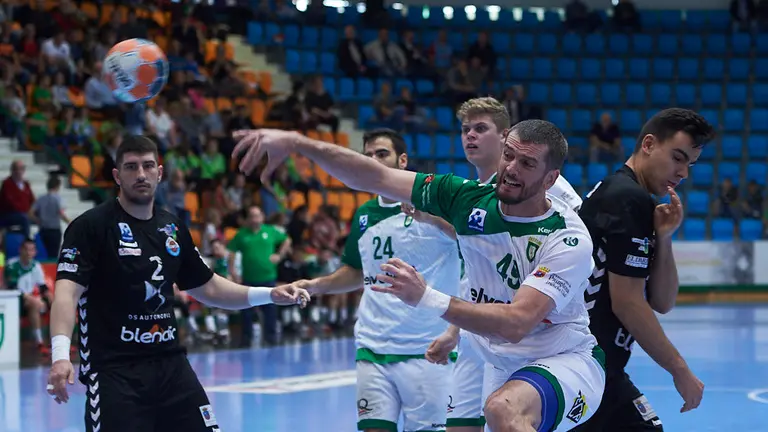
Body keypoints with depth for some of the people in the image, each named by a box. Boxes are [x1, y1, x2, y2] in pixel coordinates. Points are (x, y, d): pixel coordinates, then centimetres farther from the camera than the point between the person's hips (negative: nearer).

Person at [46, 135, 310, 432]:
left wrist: (269, 295, 10)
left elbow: (207, 288, 21)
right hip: (113, 371, -6)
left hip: (170, 365, 6)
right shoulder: (91, 226, -8)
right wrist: (61, 355, -34)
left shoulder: (172, 228, 11)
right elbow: (67, 291, -19)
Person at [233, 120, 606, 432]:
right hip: (500, 366, 7)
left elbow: (516, 323, -33)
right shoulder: (471, 200, -7)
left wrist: (427, 299, -38)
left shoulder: (568, 239, -22)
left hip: (567, 361, -7)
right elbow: (374, 177, -7)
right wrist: (295, 142, -17)